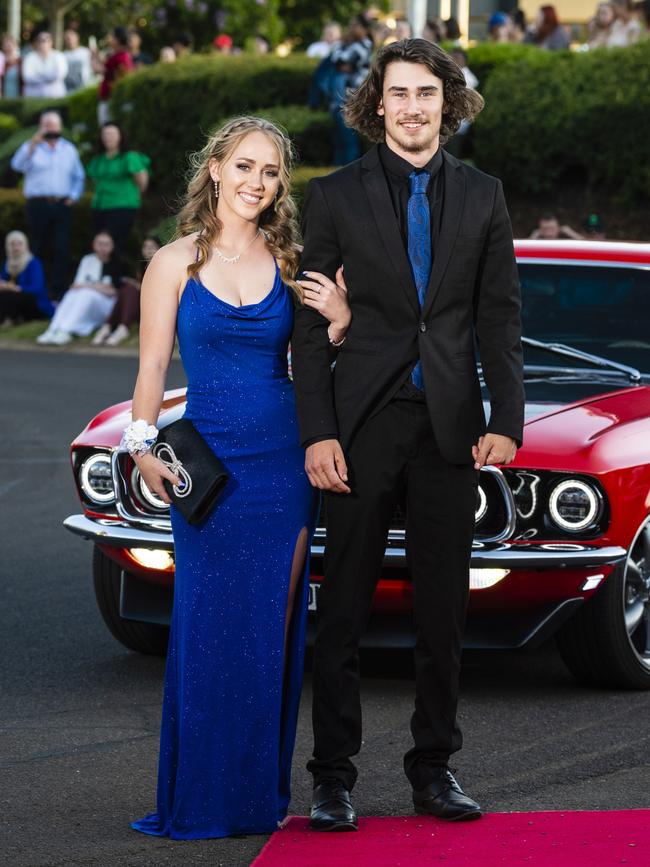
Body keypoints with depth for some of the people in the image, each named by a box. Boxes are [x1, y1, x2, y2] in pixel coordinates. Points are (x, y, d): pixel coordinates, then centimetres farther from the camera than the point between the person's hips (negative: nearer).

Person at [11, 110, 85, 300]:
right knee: (38, 249, 4)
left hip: (62, 204, 2)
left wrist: (73, 196, 5)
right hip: (38, 204, -2)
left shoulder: (69, 149, 15)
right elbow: (17, 165, -14)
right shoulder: (31, 147, 5)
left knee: (62, 249, -9)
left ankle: (59, 291, -9)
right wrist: (33, 144, -23)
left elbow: (79, 176, 20)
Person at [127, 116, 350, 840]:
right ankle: (201, 798, 6)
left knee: (272, 632, 4)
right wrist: (144, 446, -14)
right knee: (207, 627, -2)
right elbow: (152, 368, 0)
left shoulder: (290, 264, 8)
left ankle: (261, 792, 12)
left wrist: (337, 323, -7)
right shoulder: (175, 264, 2)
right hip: (209, 465, -2)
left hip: (284, 461, 2)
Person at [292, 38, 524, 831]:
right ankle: (334, 778, 5)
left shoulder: (482, 197, 8)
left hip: (449, 428, 2)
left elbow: (499, 317, 8)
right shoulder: (336, 197, 2)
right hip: (364, 423, -2)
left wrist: (505, 421, -2)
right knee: (344, 607, 0)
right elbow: (310, 325, 0)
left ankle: (433, 768, 15)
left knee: (443, 609, 6)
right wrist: (317, 432, -8)